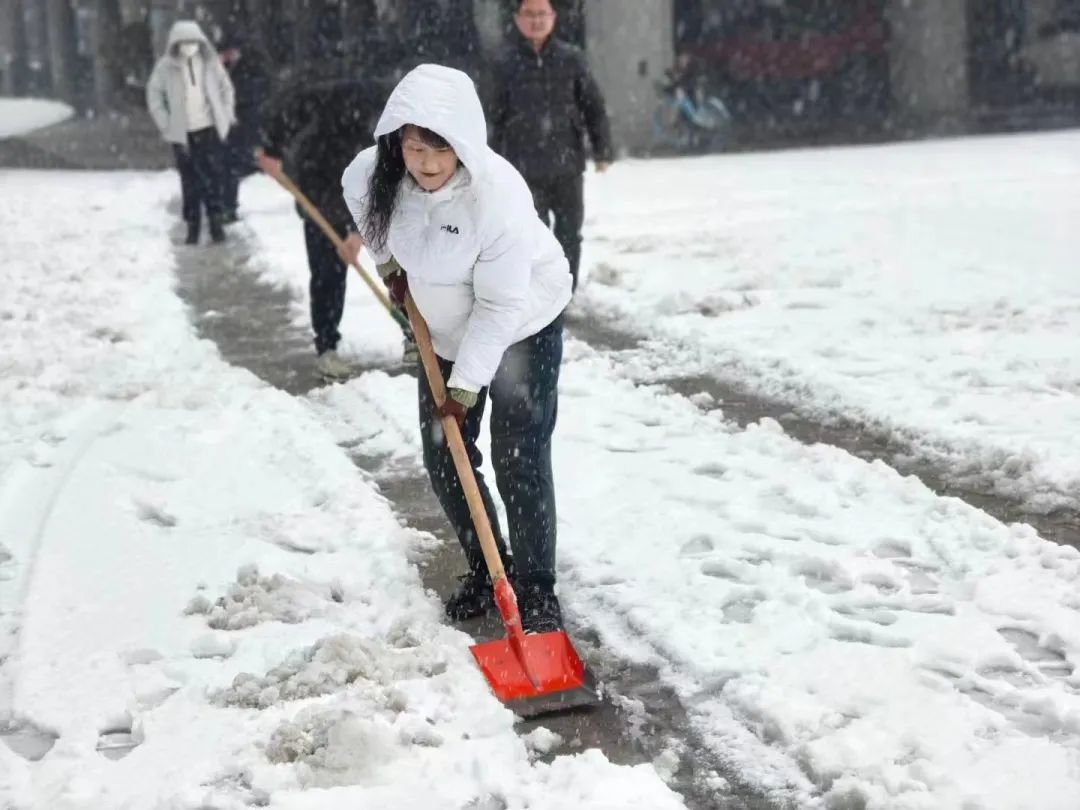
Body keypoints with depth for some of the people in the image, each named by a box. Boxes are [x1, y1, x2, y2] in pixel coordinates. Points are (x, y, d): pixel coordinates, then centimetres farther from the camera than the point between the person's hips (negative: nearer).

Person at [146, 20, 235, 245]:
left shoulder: (210, 61, -2)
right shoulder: (166, 66, -7)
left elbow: (226, 88, 10)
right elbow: (154, 95, 2)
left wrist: (227, 115, 5)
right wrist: (165, 124, -2)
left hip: (210, 128, 1)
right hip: (182, 132, -1)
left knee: (213, 176, 2)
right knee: (189, 180, 4)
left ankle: (216, 221, 11)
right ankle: (192, 224, 13)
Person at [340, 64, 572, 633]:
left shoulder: (497, 193, -35)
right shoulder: (374, 175, -20)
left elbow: (500, 304, -29)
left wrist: (466, 384, -27)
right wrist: (388, 261, 4)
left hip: (522, 327, -5)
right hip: (447, 330, 6)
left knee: (520, 460, -9)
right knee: (444, 459, 7)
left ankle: (536, 590, 3)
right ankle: (483, 568, 26)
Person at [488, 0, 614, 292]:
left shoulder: (571, 58, 1)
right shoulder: (508, 63, 1)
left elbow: (594, 107, 3)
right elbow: (498, 117, 6)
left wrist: (602, 151, -2)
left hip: (567, 164, 1)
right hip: (526, 169, -1)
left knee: (569, 235, 9)